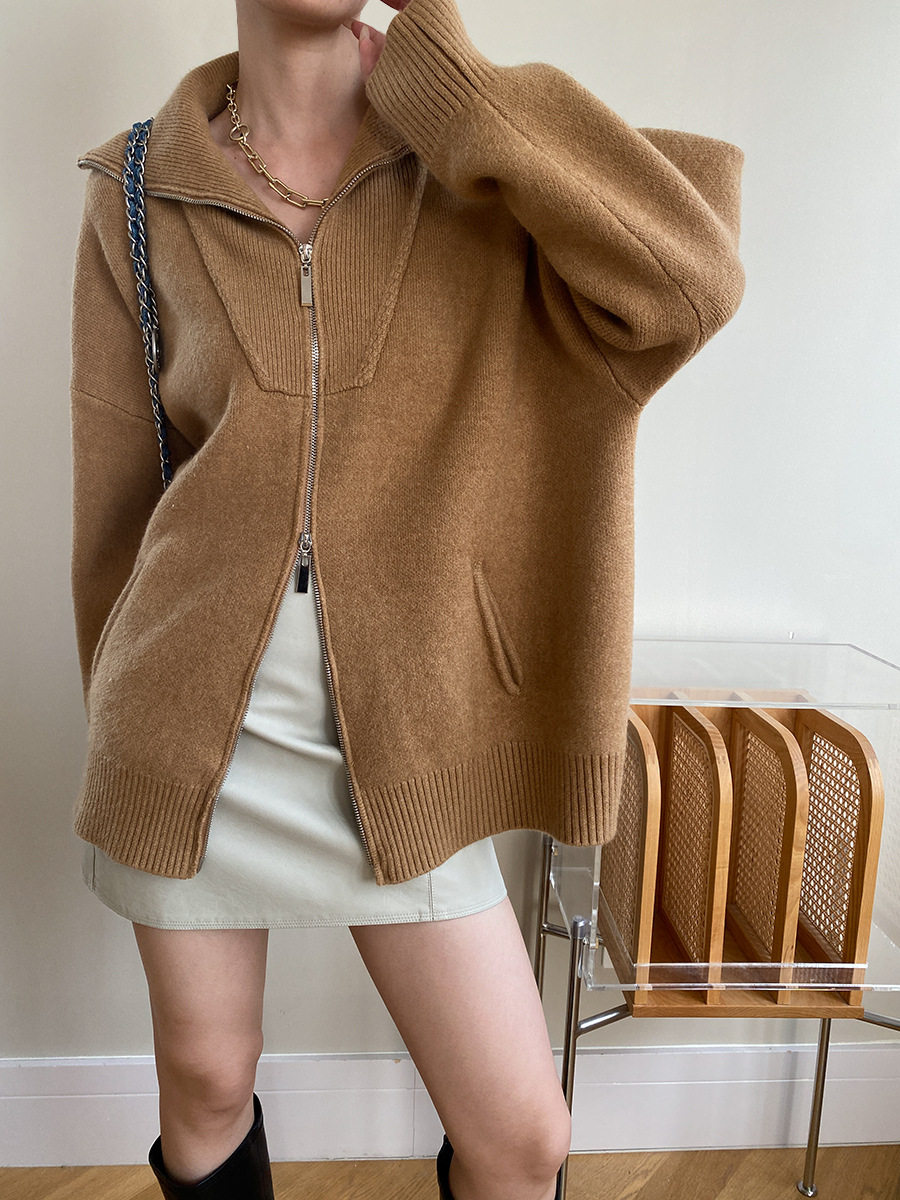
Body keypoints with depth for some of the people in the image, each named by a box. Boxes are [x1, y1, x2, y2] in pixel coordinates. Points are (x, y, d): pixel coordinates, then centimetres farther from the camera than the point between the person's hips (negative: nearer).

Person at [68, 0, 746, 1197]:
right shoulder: (139, 192, 2)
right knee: (204, 1085, 19)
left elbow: (692, 283, -19)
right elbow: (114, 492, 8)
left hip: (401, 734, 0)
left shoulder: (479, 159, 1)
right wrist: (122, 717, 14)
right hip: (190, 718, 1)